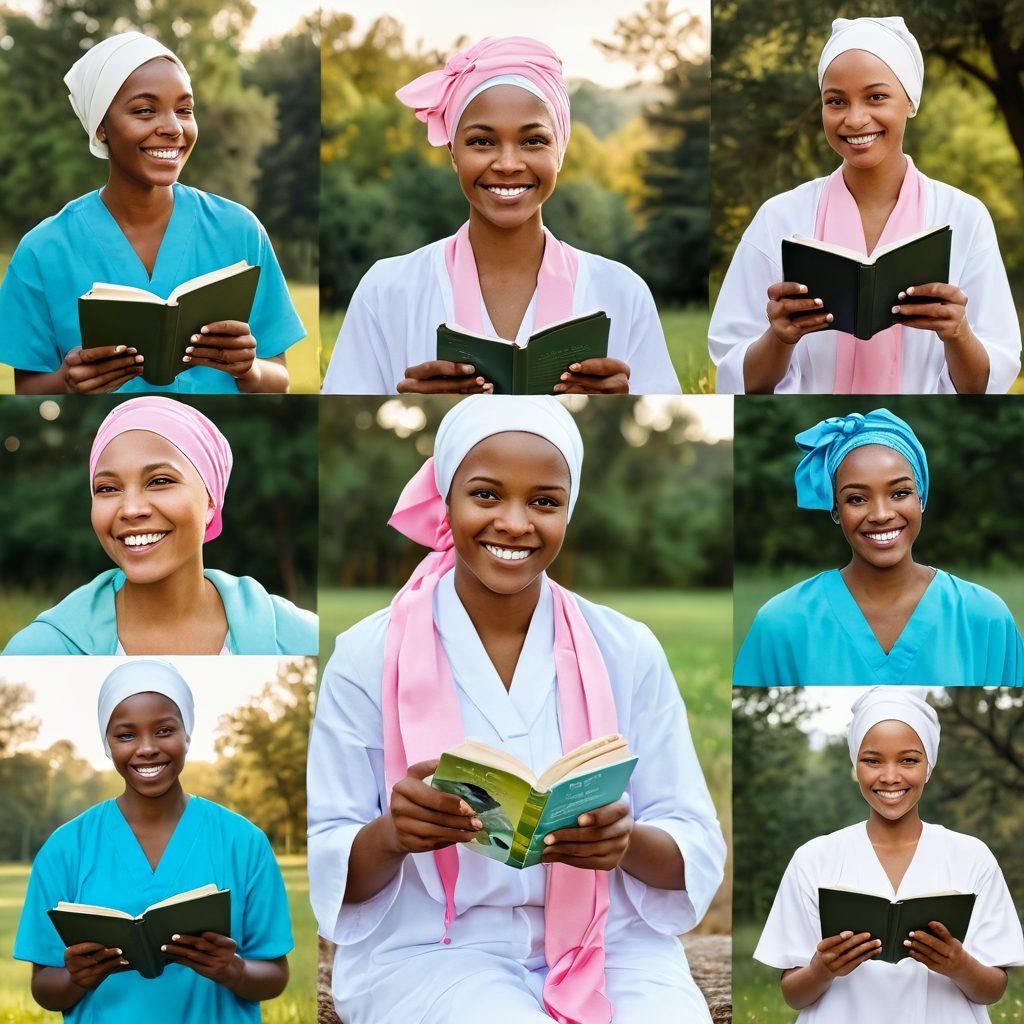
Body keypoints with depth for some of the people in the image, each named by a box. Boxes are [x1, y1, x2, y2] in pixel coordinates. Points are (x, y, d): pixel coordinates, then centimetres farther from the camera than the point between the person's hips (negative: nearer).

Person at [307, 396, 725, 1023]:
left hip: (610, 945, 2)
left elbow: (697, 857, 4)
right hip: (431, 951, -2)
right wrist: (391, 835, -24)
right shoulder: (367, 658, -2)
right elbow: (325, 875, -2)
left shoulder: (629, 653, 3)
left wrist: (629, 842, -19)